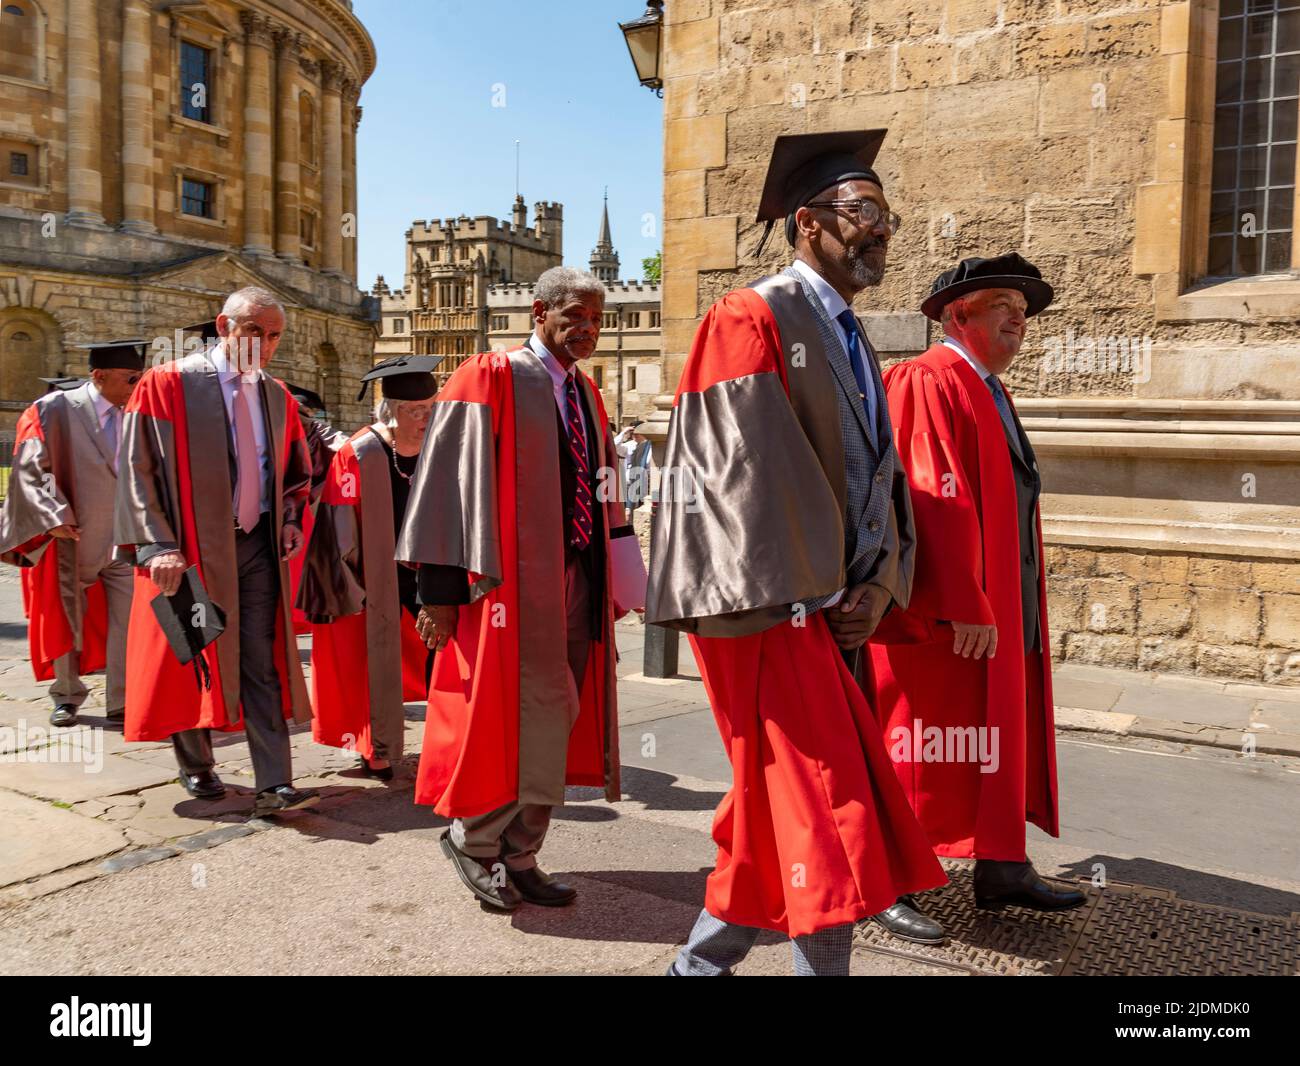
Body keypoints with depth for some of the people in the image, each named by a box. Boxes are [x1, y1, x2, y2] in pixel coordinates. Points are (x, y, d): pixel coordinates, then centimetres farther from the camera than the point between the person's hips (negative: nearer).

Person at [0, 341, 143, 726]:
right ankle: (67, 697, 30)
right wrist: (54, 517, -23)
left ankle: (121, 703, 8)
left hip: (122, 539, 3)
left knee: (128, 619, -1)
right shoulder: (54, 410, -12)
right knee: (67, 620, 12)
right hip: (72, 539, -3)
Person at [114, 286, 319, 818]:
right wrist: (158, 547, -16)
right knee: (193, 661, 10)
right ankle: (196, 765, 31)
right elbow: (137, 469, -9)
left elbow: (295, 470, 20)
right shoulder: (168, 385, -7)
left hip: (258, 545, 4)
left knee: (262, 663, 1)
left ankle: (274, 785, 2)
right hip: (193, 548, -3)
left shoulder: (276, 397, 8)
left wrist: (290, 519, 2)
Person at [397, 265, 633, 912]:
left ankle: (518, 858, 24)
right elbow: (449, 482, -12)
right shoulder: (490, 379, -7)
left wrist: (616, 576, 11)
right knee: (517, 714, -5)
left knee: (552, 717, 11)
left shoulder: (586, 395, 15)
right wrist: (440, 590, -17)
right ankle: (470, 836, 20)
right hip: (514, 579, -7)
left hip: (577, 579, 8)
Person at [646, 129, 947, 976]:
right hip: (771, 606, -9)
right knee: (825, 814, -5)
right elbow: (753, 470, -16)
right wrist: (821, 594, -13)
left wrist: (876, 589, 0)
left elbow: (881, 474, 14)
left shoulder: (853, 341, 17)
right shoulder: (751, 319, -9)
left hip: (835, 606, 9)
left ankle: (703, 959, 31)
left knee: (782, 810, 14)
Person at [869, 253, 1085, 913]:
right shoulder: (928, 382, -13)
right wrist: (965, 608, -25)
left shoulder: (990, 393, 18)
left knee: (1003, 742, 14)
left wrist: (1016, 606, 21)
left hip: (1002, 610, 10)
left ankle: (1001, 868, 25)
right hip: (945, 614, -10)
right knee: (925, 750, 0)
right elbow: (936, 501, -22)